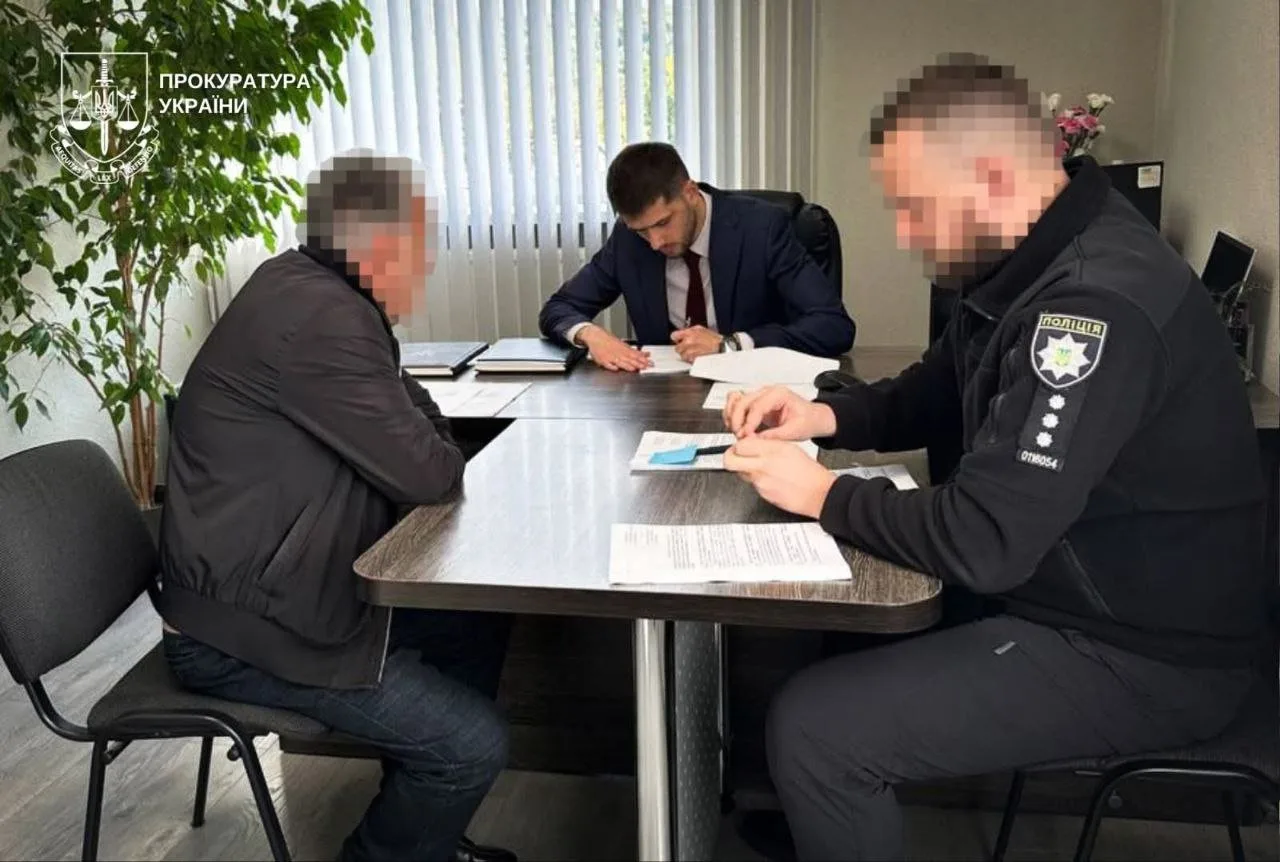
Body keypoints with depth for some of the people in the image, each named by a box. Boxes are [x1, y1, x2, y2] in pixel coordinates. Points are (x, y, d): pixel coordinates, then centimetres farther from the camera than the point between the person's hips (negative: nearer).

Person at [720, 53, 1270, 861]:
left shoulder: (1098, 301, -29)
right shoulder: (1037, 261, 3)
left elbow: (979, 544, -31)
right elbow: (934, 395, 17)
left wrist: (826, 493, -16)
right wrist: (824, 415, -2)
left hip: (1141, 654, -9)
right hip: (1079, 592, 9)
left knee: (812, 729, -17)